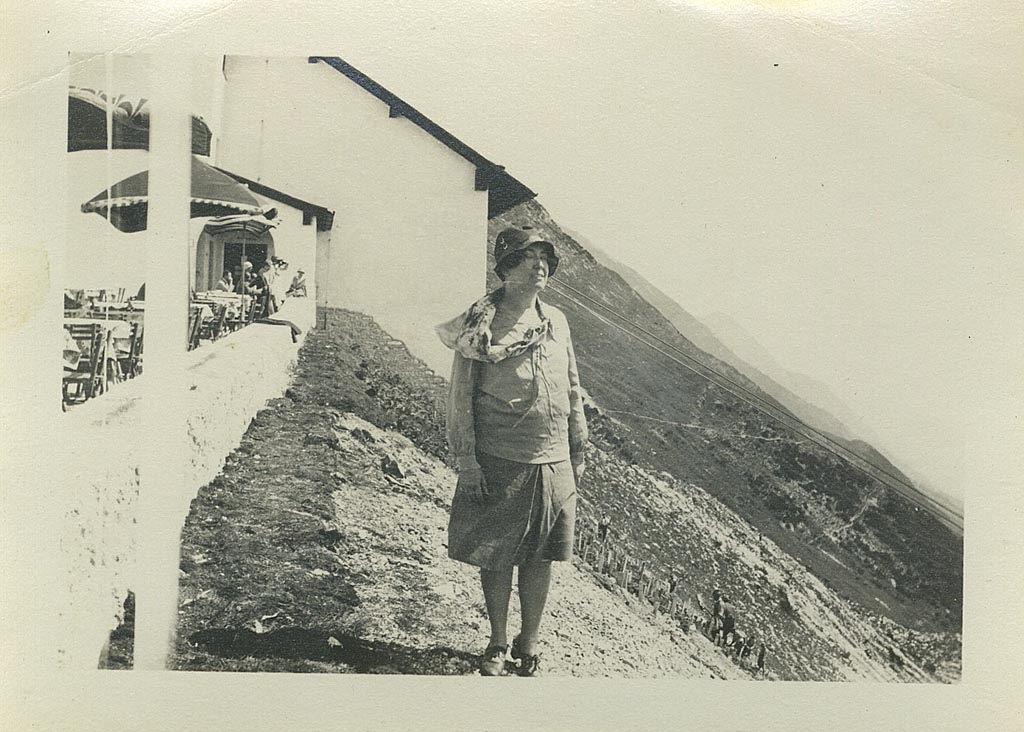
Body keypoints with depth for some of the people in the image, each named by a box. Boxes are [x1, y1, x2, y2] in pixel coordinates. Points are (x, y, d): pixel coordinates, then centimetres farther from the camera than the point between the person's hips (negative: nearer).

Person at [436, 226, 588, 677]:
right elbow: (460, 398, -6)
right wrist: (466, 461, -10)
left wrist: (578, 451, 14)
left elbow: (572, 391, 14)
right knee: (495, 557, 8)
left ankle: (529, 644, 29)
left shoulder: (556, 322, 8)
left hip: (554, 465, 4)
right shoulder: (479, 326, -6)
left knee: (539, 558, 11)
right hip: (497, 465, -3)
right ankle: (497, 645, 28)